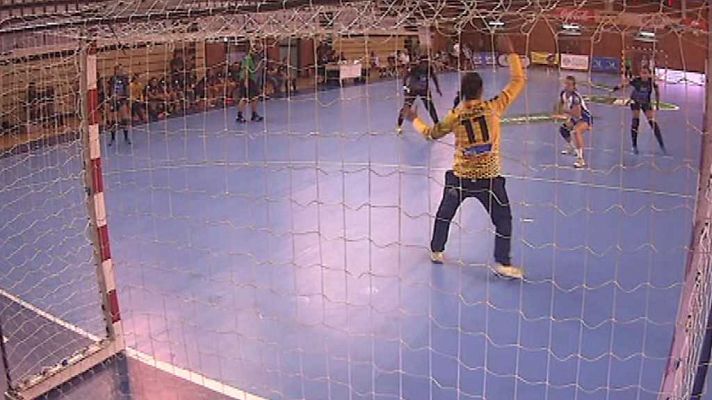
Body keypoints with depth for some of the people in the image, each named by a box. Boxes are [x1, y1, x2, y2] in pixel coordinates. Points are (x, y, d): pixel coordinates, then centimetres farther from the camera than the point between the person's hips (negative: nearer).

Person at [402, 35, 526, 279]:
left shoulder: (455, 116, -5)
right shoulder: (493, 108, -10)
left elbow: (431, 134, 9)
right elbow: (518, 81, -3)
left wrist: (414, 119, 25)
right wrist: (511, 53, 3)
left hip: (460, 177, 2)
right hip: (489, 177, -2)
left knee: (444, 214, 24)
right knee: (503, 220, 11)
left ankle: (436, 251, 36)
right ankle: (503, 264, 9)